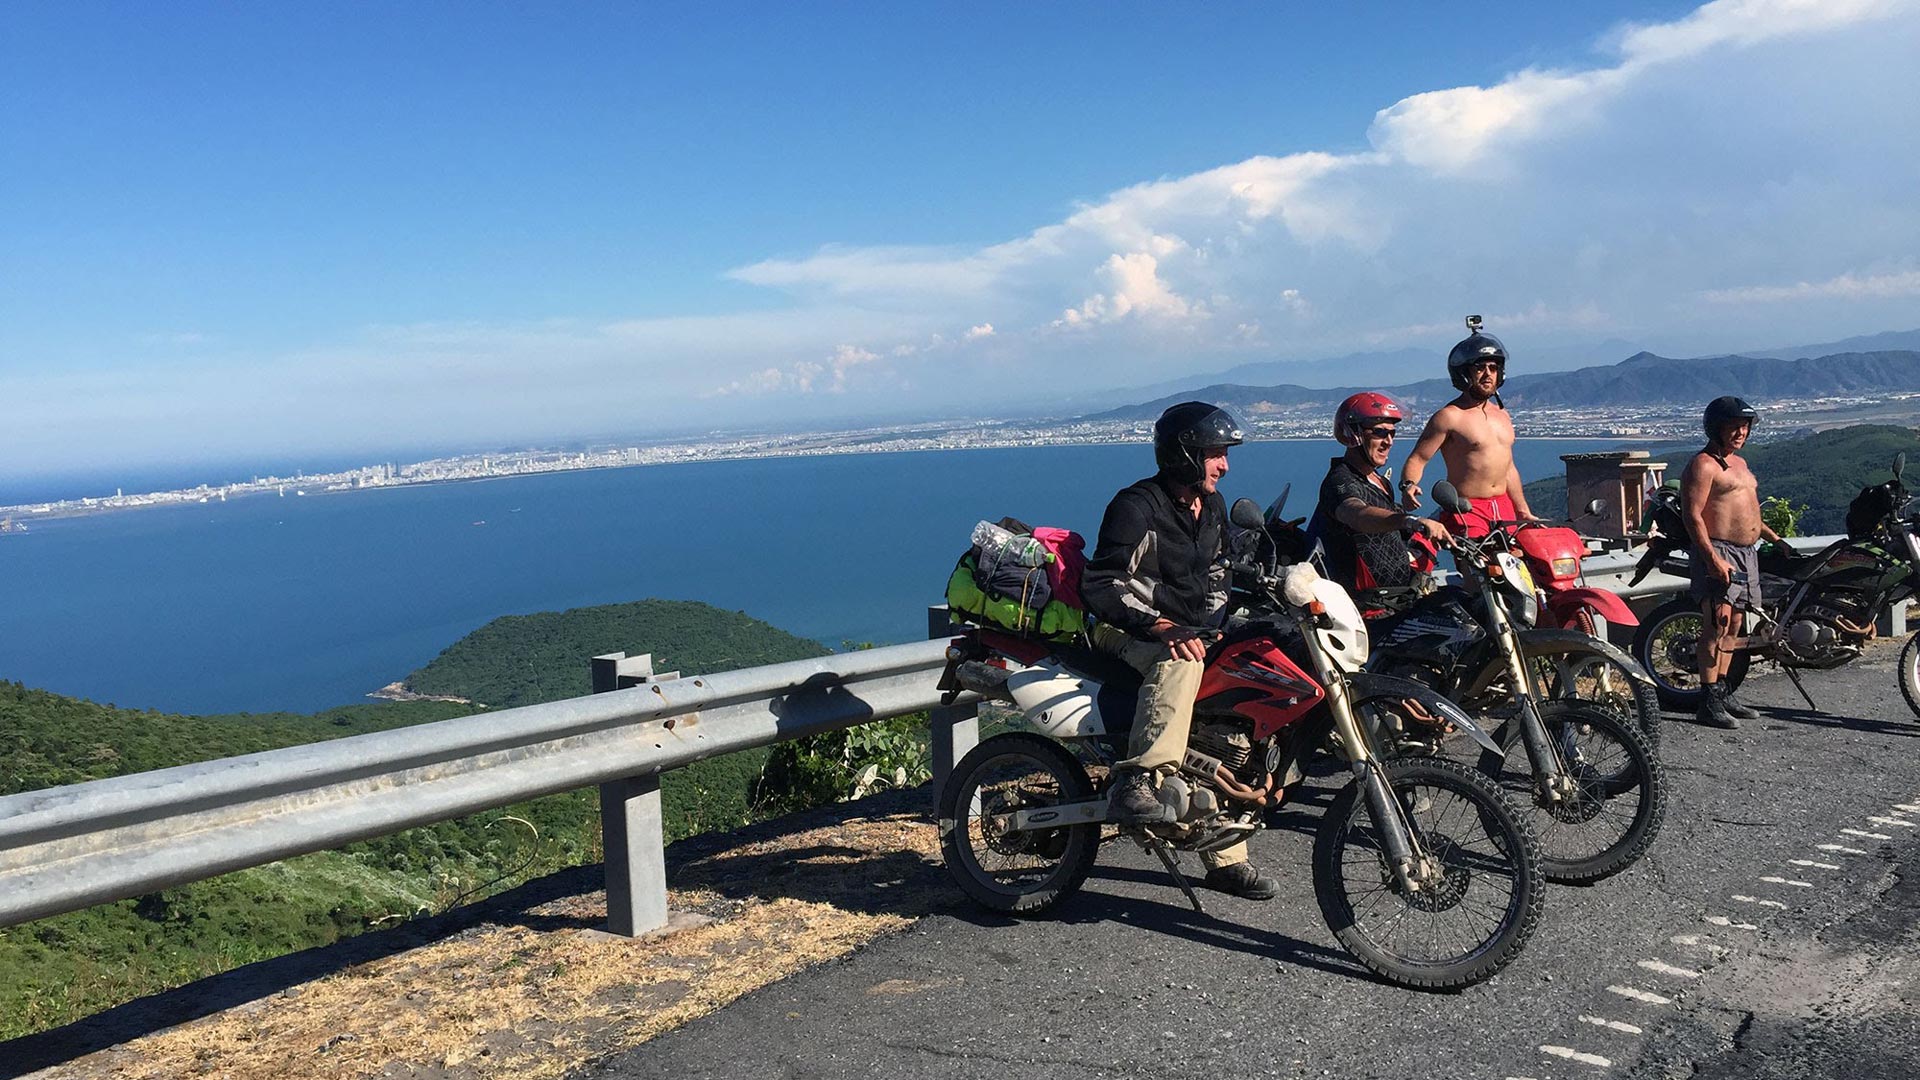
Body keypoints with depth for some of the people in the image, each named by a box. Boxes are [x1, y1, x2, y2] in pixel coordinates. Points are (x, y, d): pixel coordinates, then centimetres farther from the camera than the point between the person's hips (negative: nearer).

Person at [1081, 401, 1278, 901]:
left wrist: (1221, 626, 10)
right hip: (1129, 634, -8)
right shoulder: (1136, 506, -14)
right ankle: (1137, 784, -46)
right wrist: (1159, 626, -33)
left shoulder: (1212, 506, 14)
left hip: (1190, 631, 8)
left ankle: (1227, 859, 14)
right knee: (1179, 663, -40)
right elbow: (1100, 585, -21)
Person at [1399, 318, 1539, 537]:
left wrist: (1524, 513, 27)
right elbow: (1417, 459, -10)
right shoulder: (1449, 416, -5)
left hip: (1504, 509, 7)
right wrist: (1408, 486, -31)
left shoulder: (1502, 416, 18)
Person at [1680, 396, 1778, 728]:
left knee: (1733, 627, 12)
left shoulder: (1740, 463, 21)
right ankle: (1709, 702, -16)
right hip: (1719, 554, -10)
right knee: (1718, 624, -15)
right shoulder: (1703, 464, -10)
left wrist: (1773, 537, 29)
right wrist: (1712, 558, -25)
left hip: (1747, 554, 10)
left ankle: (1723, 693, 18)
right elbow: (1693, 514, -18)